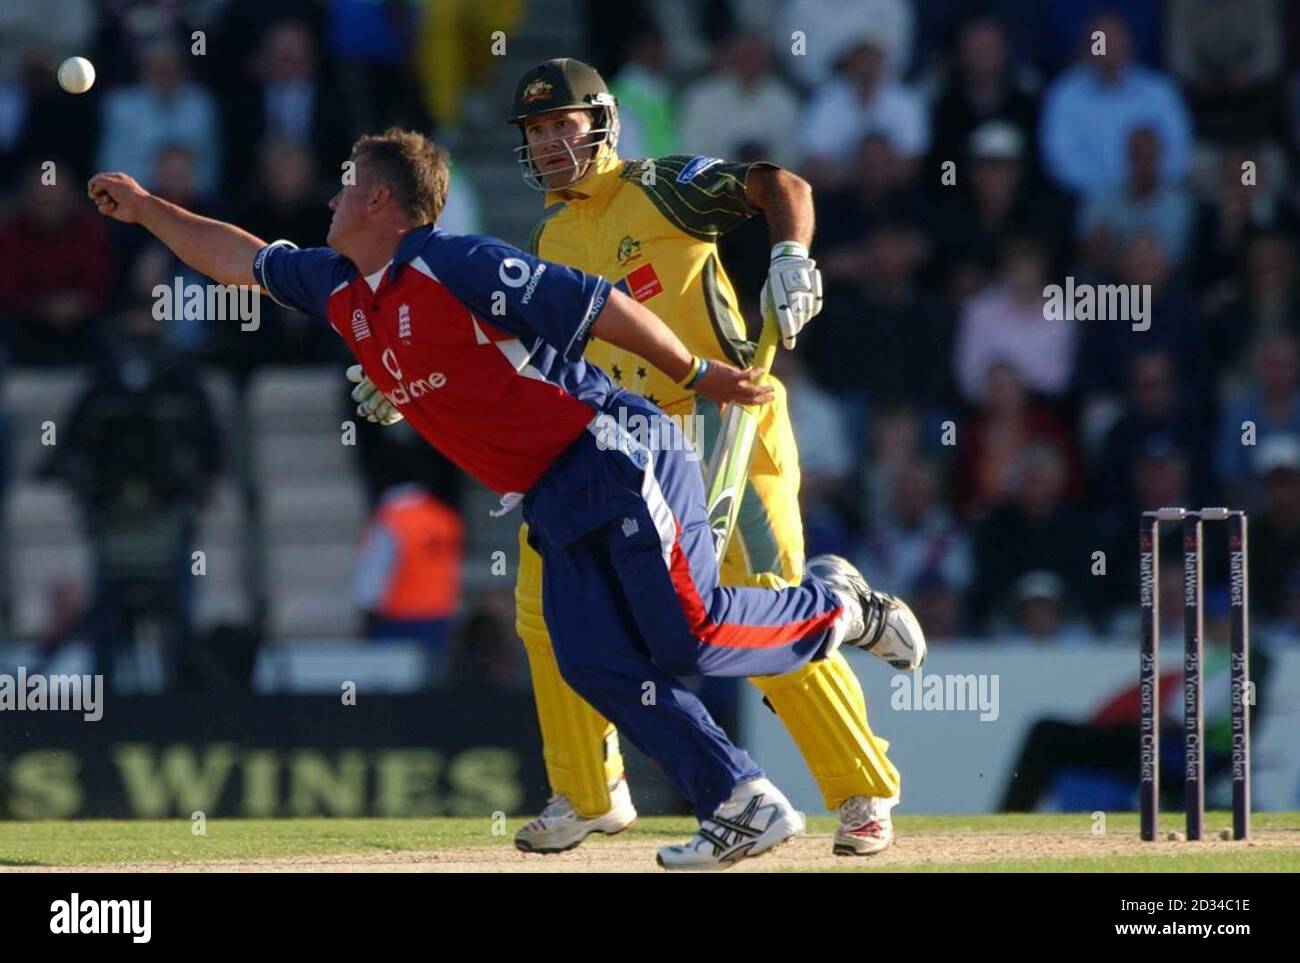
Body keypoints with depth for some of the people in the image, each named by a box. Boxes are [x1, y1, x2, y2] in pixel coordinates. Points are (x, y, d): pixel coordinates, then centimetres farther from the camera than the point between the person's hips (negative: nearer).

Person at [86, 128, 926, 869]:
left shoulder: (458, 266, -15)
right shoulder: (343, 292, 12)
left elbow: (601, 305, -15)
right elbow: (238, 258, 27)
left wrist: (697, 376, -13)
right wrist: (148, 209, 29)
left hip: (620, 462, -8)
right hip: (555, 505, 8)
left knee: (690, 636, -15)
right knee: (596, 663, -7)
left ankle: (833, 604, 12)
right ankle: (744, 808, -7)